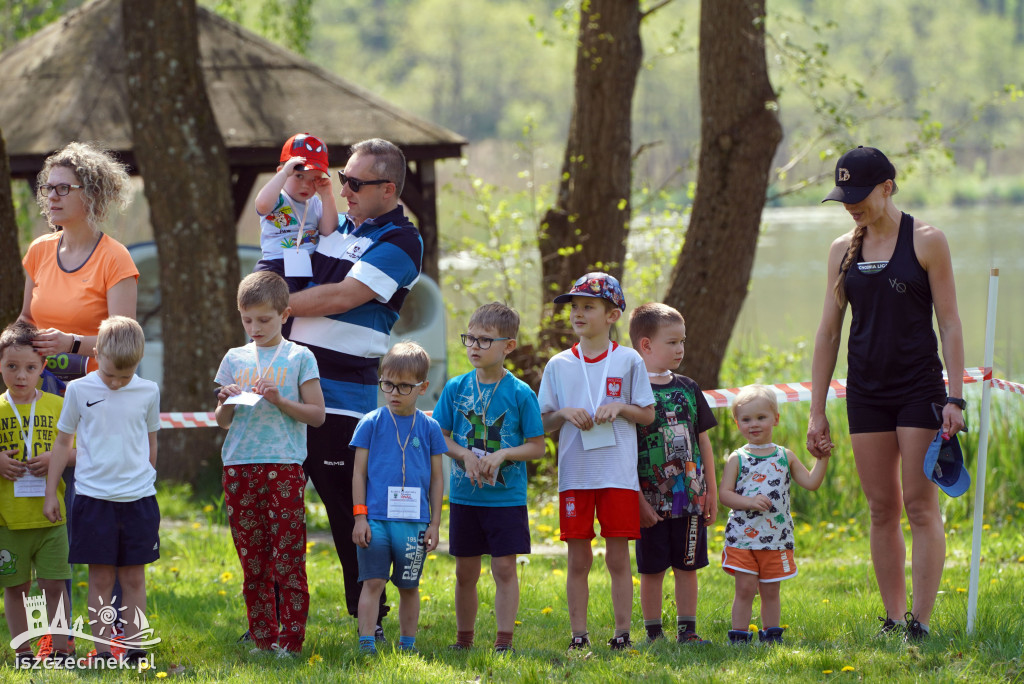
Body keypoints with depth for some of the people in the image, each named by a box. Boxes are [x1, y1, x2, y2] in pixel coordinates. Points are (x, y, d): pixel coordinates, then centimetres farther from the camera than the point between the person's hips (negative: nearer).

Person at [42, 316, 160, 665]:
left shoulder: (148, 392, 2)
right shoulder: (79, 390, -2)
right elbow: (63, 442, 7)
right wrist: (50, 493, 6)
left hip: (139, 498, 1)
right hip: (94, 497, -1)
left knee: (134, 576, 3)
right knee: (101, 577, 0)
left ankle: (134, 647, 7)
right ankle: (102, 649, 3)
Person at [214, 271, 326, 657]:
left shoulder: (299, 358, 3)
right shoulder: (235, 359, 12)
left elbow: (317, 414, 1)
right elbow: (222, 422, 15)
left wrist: (280, 400, -12)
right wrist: (226, 404, -6)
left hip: (284, 466, -3)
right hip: (239, 466, 4)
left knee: (288, 559, -6)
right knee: (252, 560, 5)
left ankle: (291, 640, -2)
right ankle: (262, 639, 11)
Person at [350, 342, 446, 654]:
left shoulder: (429, 428, 5)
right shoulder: (371, 423, 2)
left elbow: (437, 479, 10)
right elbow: (359, 472, 3)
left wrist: (434, 524, 6)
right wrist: (359, 516, -3)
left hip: (414, 521, 1)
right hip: (376, 519, -1)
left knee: (409, 587, 9)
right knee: (373, 582, -6)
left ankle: (408, 645, 19)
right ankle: (367, 645, -5)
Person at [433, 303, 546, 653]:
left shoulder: (520, 393, -6)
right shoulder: (456, 388, 1)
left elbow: (536, 447, -4)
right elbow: (440, 437, 5)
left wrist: (502, 455, -19)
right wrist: (465, 455, -13)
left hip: (507, 497, -3)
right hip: (464, 496, 3)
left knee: (504, 568, -4)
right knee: (465, 572, 10)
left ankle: (504, 642, 1)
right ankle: (464, 639, 22)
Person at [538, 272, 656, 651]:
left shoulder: (628, 361, 3)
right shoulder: (559, 365, 7)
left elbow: (648, 414, 7)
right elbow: (542, 423, 10)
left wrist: (619, 407, -11)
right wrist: (564, 413, -10)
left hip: (619, 473, -1)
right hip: (574, 474, 1)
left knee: (618, 557, 0)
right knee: (578, 559, 2)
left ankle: (622, 632, 5)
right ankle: (579, 634, 6)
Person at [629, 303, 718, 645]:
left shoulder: (687, 388, 9)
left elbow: (703, 441, 14)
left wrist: (711, 492, 11)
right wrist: (637, 499, -13)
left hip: (690, 498, 4)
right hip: (653, 500, -4)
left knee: (688, 566, 7)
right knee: (652, 569, 3)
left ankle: (687, 630, 14)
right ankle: (654, 634, 11)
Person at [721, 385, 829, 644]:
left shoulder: (785, 457, 9)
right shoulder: (737, 459, 1)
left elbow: (810, 482, 7)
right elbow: (725, 494, -4)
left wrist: (822, 458, -2)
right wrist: (750, 502, -19)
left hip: (776, 537, 2)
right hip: (743, 536, -2)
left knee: (770, 590, 8)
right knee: (745, 588, -4)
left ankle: (771, 634, 17)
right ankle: (739, 635, 2)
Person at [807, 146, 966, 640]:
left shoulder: (926, 242, -4)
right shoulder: (843, 250, 8)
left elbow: (950, 324, -4)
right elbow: (828, 332, 11)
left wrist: (955, 398, -11)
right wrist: (816, 412, 8)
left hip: (918, 386, -4)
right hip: (866, 391, 4)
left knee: (920, 506, -6)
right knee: (882, 509, 5)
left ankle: (921, 621, -6)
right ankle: (893, 618, 9)